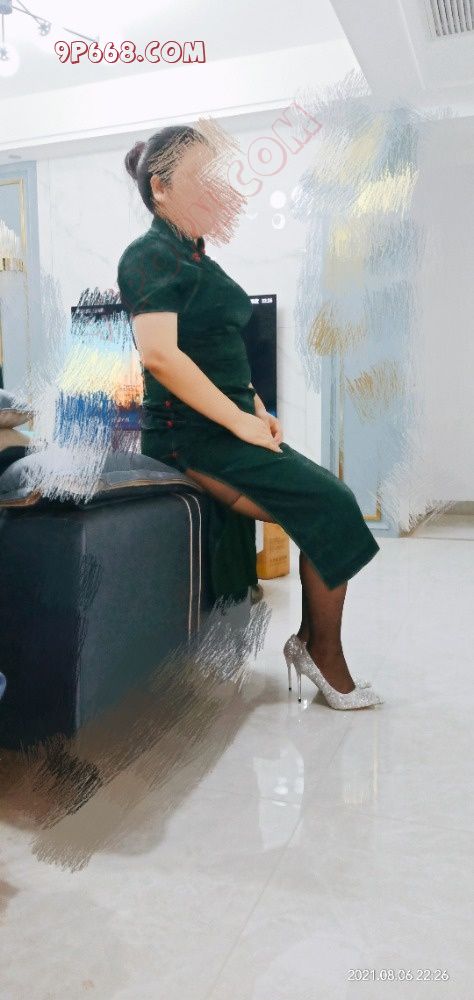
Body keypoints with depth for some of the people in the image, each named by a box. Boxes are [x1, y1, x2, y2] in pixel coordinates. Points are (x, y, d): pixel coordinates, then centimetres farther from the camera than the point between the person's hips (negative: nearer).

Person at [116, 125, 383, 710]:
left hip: (222, 426, 9)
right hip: (190, 436, -9)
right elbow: (160, 354, -24)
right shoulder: (151, 256, -8)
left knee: (329, 505, -3)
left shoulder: (194, 258, 20)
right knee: (331, 504, -16)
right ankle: (323, 653, -1)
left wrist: (256, 409, 9)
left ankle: (312, 643, 4)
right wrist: (241, 420, -20)